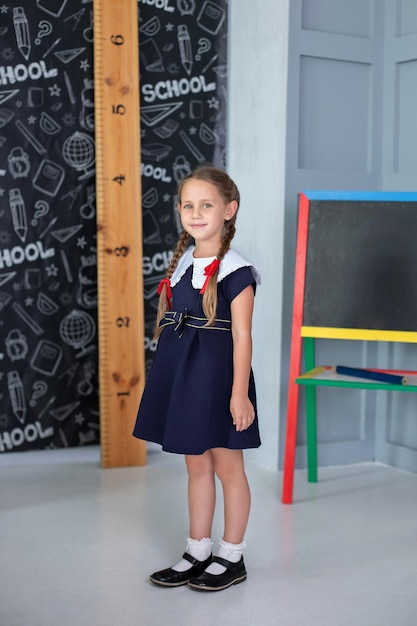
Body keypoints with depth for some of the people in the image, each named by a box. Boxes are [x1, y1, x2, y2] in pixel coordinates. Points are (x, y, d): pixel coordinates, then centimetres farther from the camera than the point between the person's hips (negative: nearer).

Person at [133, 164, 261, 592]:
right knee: (196, 465, 16)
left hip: (217, 373, -7)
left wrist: (239, 392, -17)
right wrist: (169, 375, 14)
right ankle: (197, 553, 28)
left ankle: (232, 558, 21)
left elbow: (241, 335, -14)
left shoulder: (235, 270, -12)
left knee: (226, 465, 6)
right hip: (182, 373, 7)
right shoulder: (180, 263, 9)